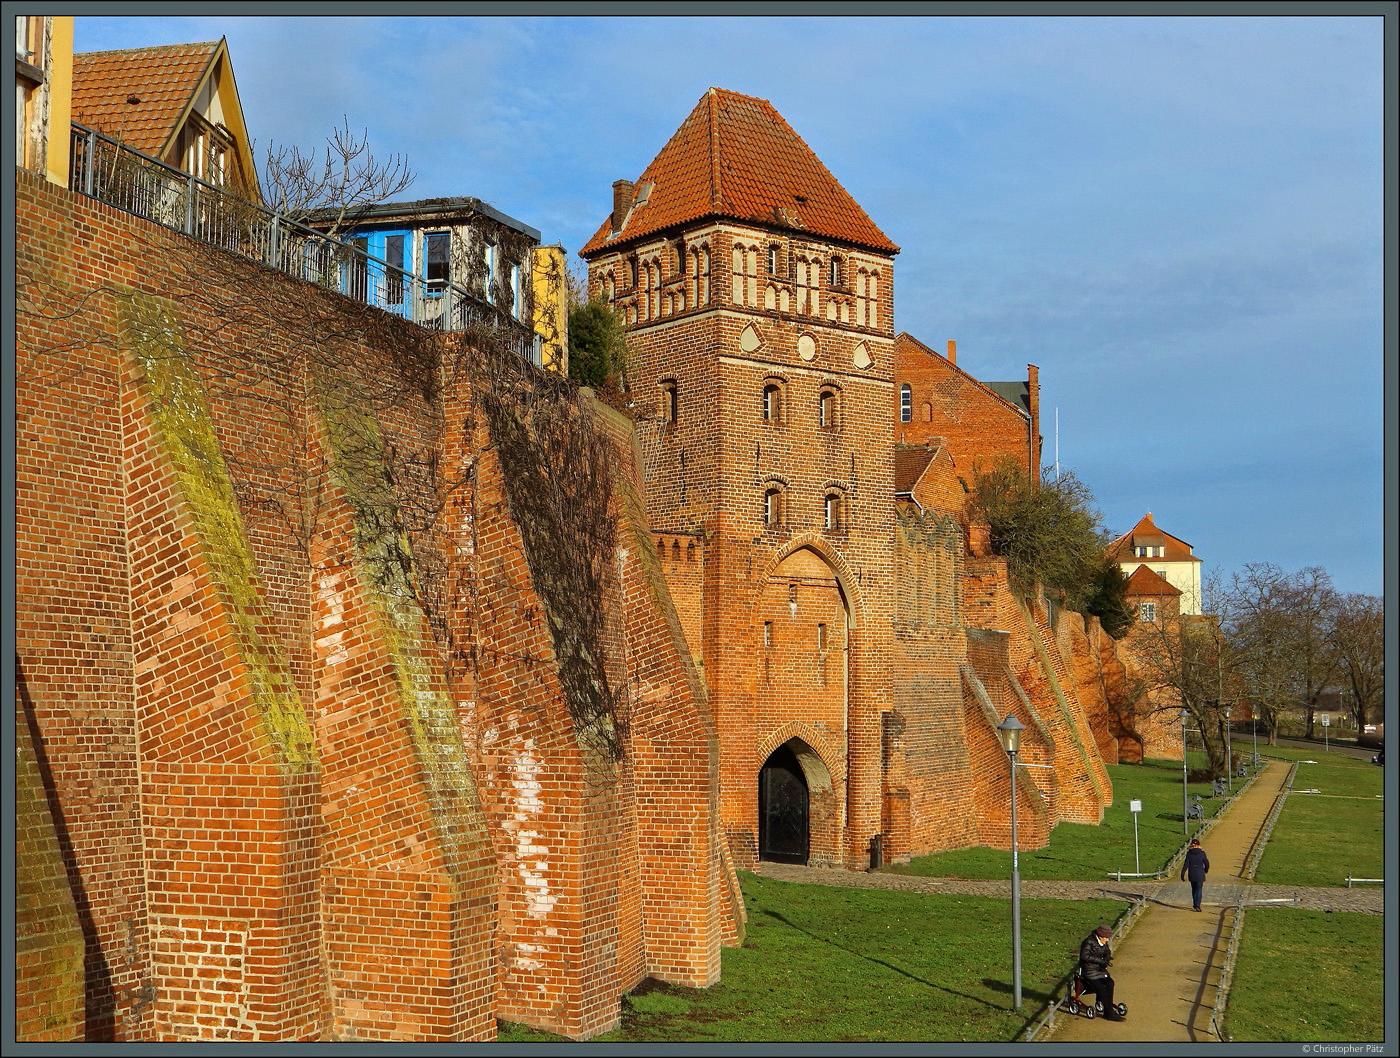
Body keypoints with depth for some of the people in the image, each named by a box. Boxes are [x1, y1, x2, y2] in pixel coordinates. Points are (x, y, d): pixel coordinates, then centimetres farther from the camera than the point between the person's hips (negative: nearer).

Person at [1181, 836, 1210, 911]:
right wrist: (1206, 870, 22)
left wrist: (1183, 874, -2)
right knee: (1199, 890, 1)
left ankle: (1195, 905, 27)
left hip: (1191, 874, 2)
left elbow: (1186, 864, -7)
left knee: (1194, 889, 18)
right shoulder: (1202, 853, -8)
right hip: (1200, 874, -2)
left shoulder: (1189, 853, -5)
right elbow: (1207, 863, 1)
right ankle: (1197, 906, -10)